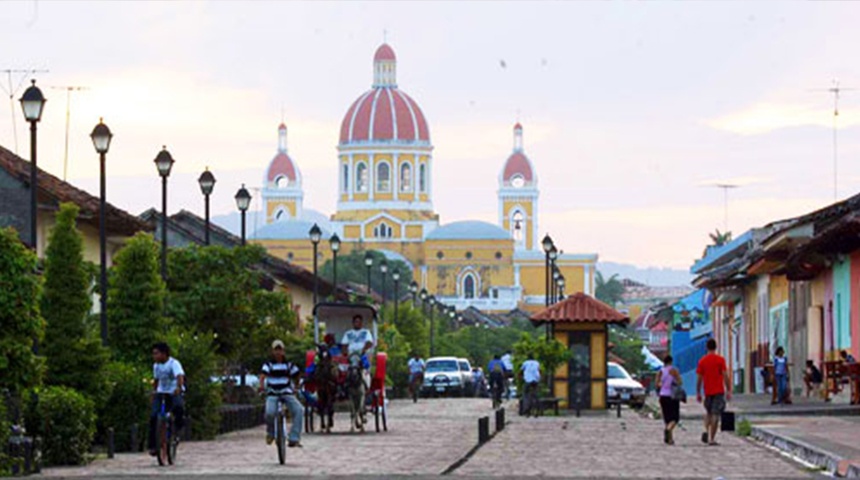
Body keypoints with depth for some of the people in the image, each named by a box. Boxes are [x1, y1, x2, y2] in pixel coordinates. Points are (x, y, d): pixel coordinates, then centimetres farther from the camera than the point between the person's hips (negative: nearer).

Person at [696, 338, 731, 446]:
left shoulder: (702, 361, 2)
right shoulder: (720, 360, -5)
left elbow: (699, 378, 3)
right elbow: (725, 376, -8)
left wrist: (698, 393, 10)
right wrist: (729, 391, -3)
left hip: (708, 392, 3)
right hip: (719, 391, -3)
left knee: (708, 412, 20)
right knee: (715, 415, -3)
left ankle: (706, 431, -4)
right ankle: (712, 438, -8)